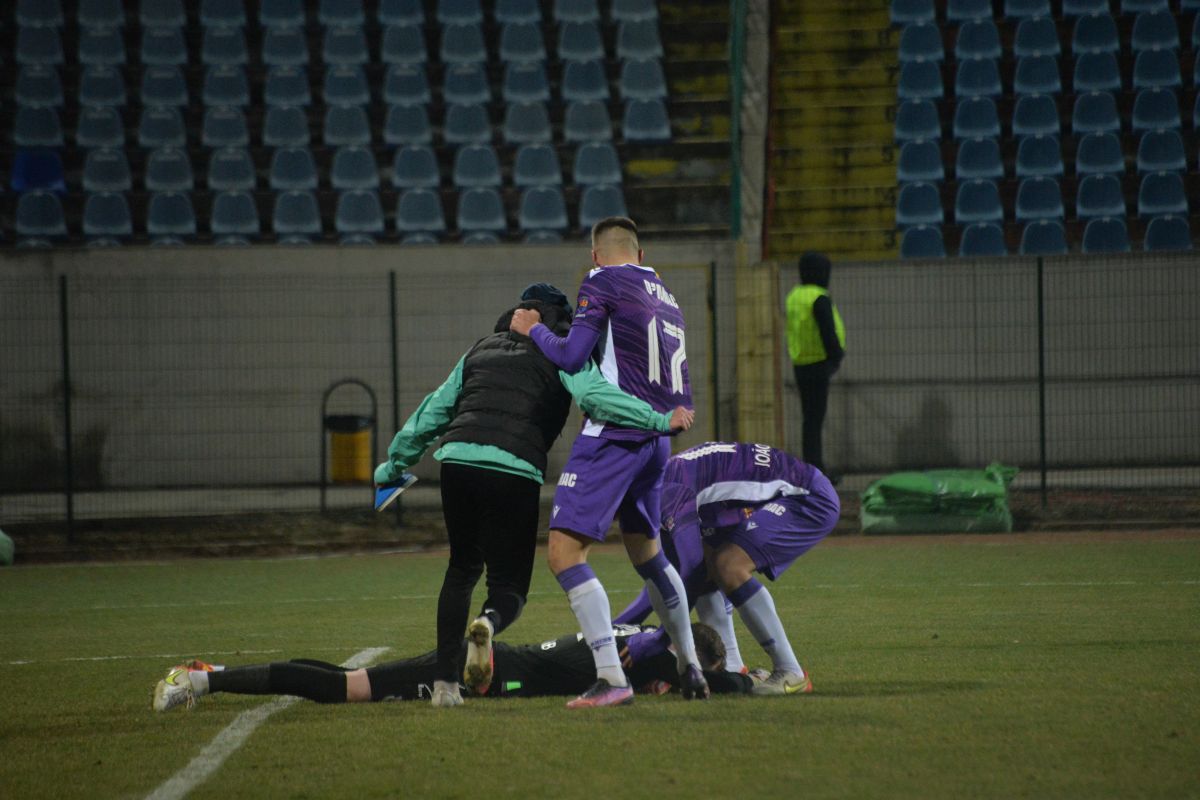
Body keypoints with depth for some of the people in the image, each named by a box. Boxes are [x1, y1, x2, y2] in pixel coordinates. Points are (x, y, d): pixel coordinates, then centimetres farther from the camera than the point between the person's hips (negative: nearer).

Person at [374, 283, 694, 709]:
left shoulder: (482, 349, 27)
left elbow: (436, 408, 32)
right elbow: (594, 396, -6)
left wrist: (396, 462, 41)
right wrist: (660, 421, -8)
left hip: (457, 461, 4)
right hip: (513, 470, -4)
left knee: (462, 569, 22)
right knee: (508, 584, 5)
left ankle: (445, 681, 12)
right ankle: (488, 622, -33)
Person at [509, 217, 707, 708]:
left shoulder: (603, 281, -3)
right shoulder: (666, 297, 19)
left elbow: (572, 355, -11)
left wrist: (533, 330, 5)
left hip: (612, 436, -8)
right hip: (656, 440, 8)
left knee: (565, 553, -10)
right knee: (646, 552, 25)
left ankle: (611, 678, -19)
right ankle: (690, 667, 28)